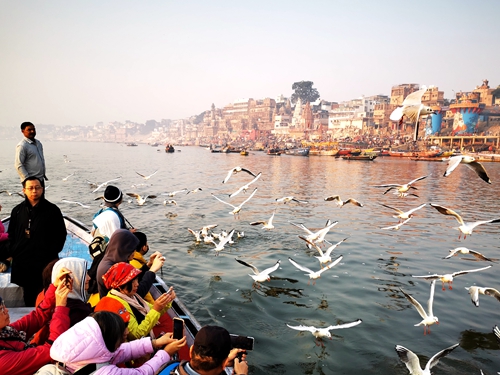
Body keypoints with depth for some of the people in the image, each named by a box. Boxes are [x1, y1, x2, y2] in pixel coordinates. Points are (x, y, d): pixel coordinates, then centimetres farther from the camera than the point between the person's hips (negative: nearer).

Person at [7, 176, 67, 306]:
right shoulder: (17, 210, 12)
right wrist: (12, 252, 4)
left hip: (45, 263, -3)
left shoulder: (52, 210, 1)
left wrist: (51, 253, -7)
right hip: (21, 263, 3)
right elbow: (11, 235, 17)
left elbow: (61, 234, 1)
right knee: (27, 298, 9)